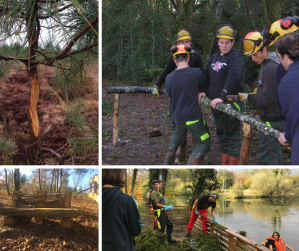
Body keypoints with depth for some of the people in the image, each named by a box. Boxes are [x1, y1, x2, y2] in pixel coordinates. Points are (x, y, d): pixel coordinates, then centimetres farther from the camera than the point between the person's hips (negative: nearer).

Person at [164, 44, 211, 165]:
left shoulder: (169, 78, -3)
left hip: (178, 117, 5)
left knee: (178, 135, 34)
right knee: (204, 144, 10)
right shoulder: (196, 72, -13)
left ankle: (167, 164, 28)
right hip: (194, 117, -5)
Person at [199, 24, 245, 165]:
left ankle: (233, 163, 5)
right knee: (221, 133, 15)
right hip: (216, 103, 8)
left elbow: (233, 79, -27)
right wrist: (204, 91, 7)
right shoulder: (215, 57, 14)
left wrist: (222, 97, -36)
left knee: (233, 135, -1)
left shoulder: (236, 58, -12)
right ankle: (224, 165, 24)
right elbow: (207, 75, 22)